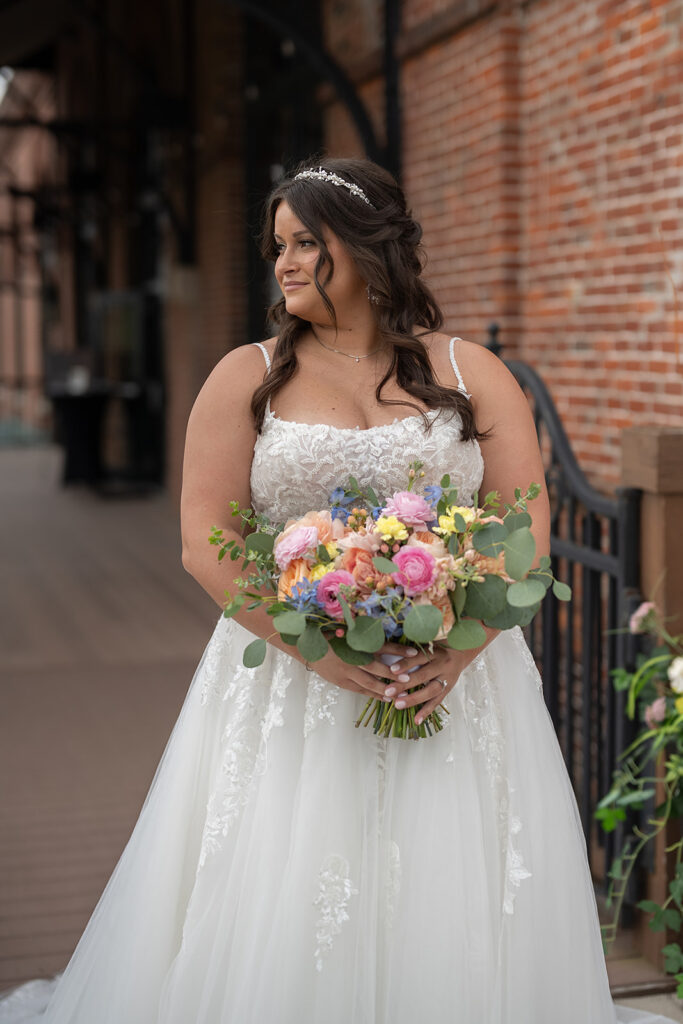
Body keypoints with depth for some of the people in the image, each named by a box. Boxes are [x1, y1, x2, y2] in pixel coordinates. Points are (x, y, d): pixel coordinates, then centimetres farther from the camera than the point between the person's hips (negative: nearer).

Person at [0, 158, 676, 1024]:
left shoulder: (472, 375, 7)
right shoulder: (247, 378, 5)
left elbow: (528, 526, 2)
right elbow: (204, 542, -3)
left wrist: (463, 641, -15)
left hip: (455, 681, 1)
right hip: (288, 686, 0)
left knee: (446, 916, 5)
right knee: (280, 933, 1)